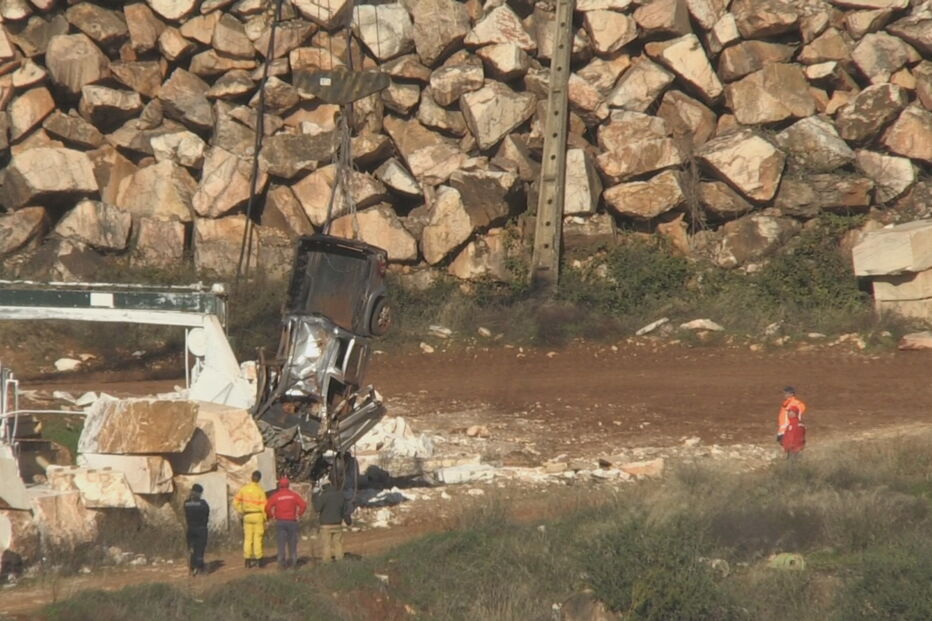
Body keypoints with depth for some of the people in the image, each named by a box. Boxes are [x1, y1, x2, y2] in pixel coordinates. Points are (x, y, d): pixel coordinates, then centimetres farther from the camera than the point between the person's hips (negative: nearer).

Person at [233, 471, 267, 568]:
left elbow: (236, 502, 2)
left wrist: (241, 512, 11)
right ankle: (258, 560, 3)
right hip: (258, 515, -3)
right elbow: (263, 506, -10)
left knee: (248, 538, 7)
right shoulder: (260, 491, -9)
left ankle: (248, 561, 6)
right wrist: (265, 519, -2)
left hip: (247, 516, 3)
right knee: (258, 538, 2)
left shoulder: (243, 489, 1)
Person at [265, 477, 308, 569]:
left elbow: (268, 508, -10)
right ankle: (292, 561, 13)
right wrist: (298, 515, 4)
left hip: (280, 522, -1)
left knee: (281, 543, 0)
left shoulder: (275, 496, -2)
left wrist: (272, 516, 4)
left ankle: (282, 562, -7)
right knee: (292, 542, 11)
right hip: (292, 521, 1)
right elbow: (303, 505, -8)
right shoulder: (294, 495, 0)